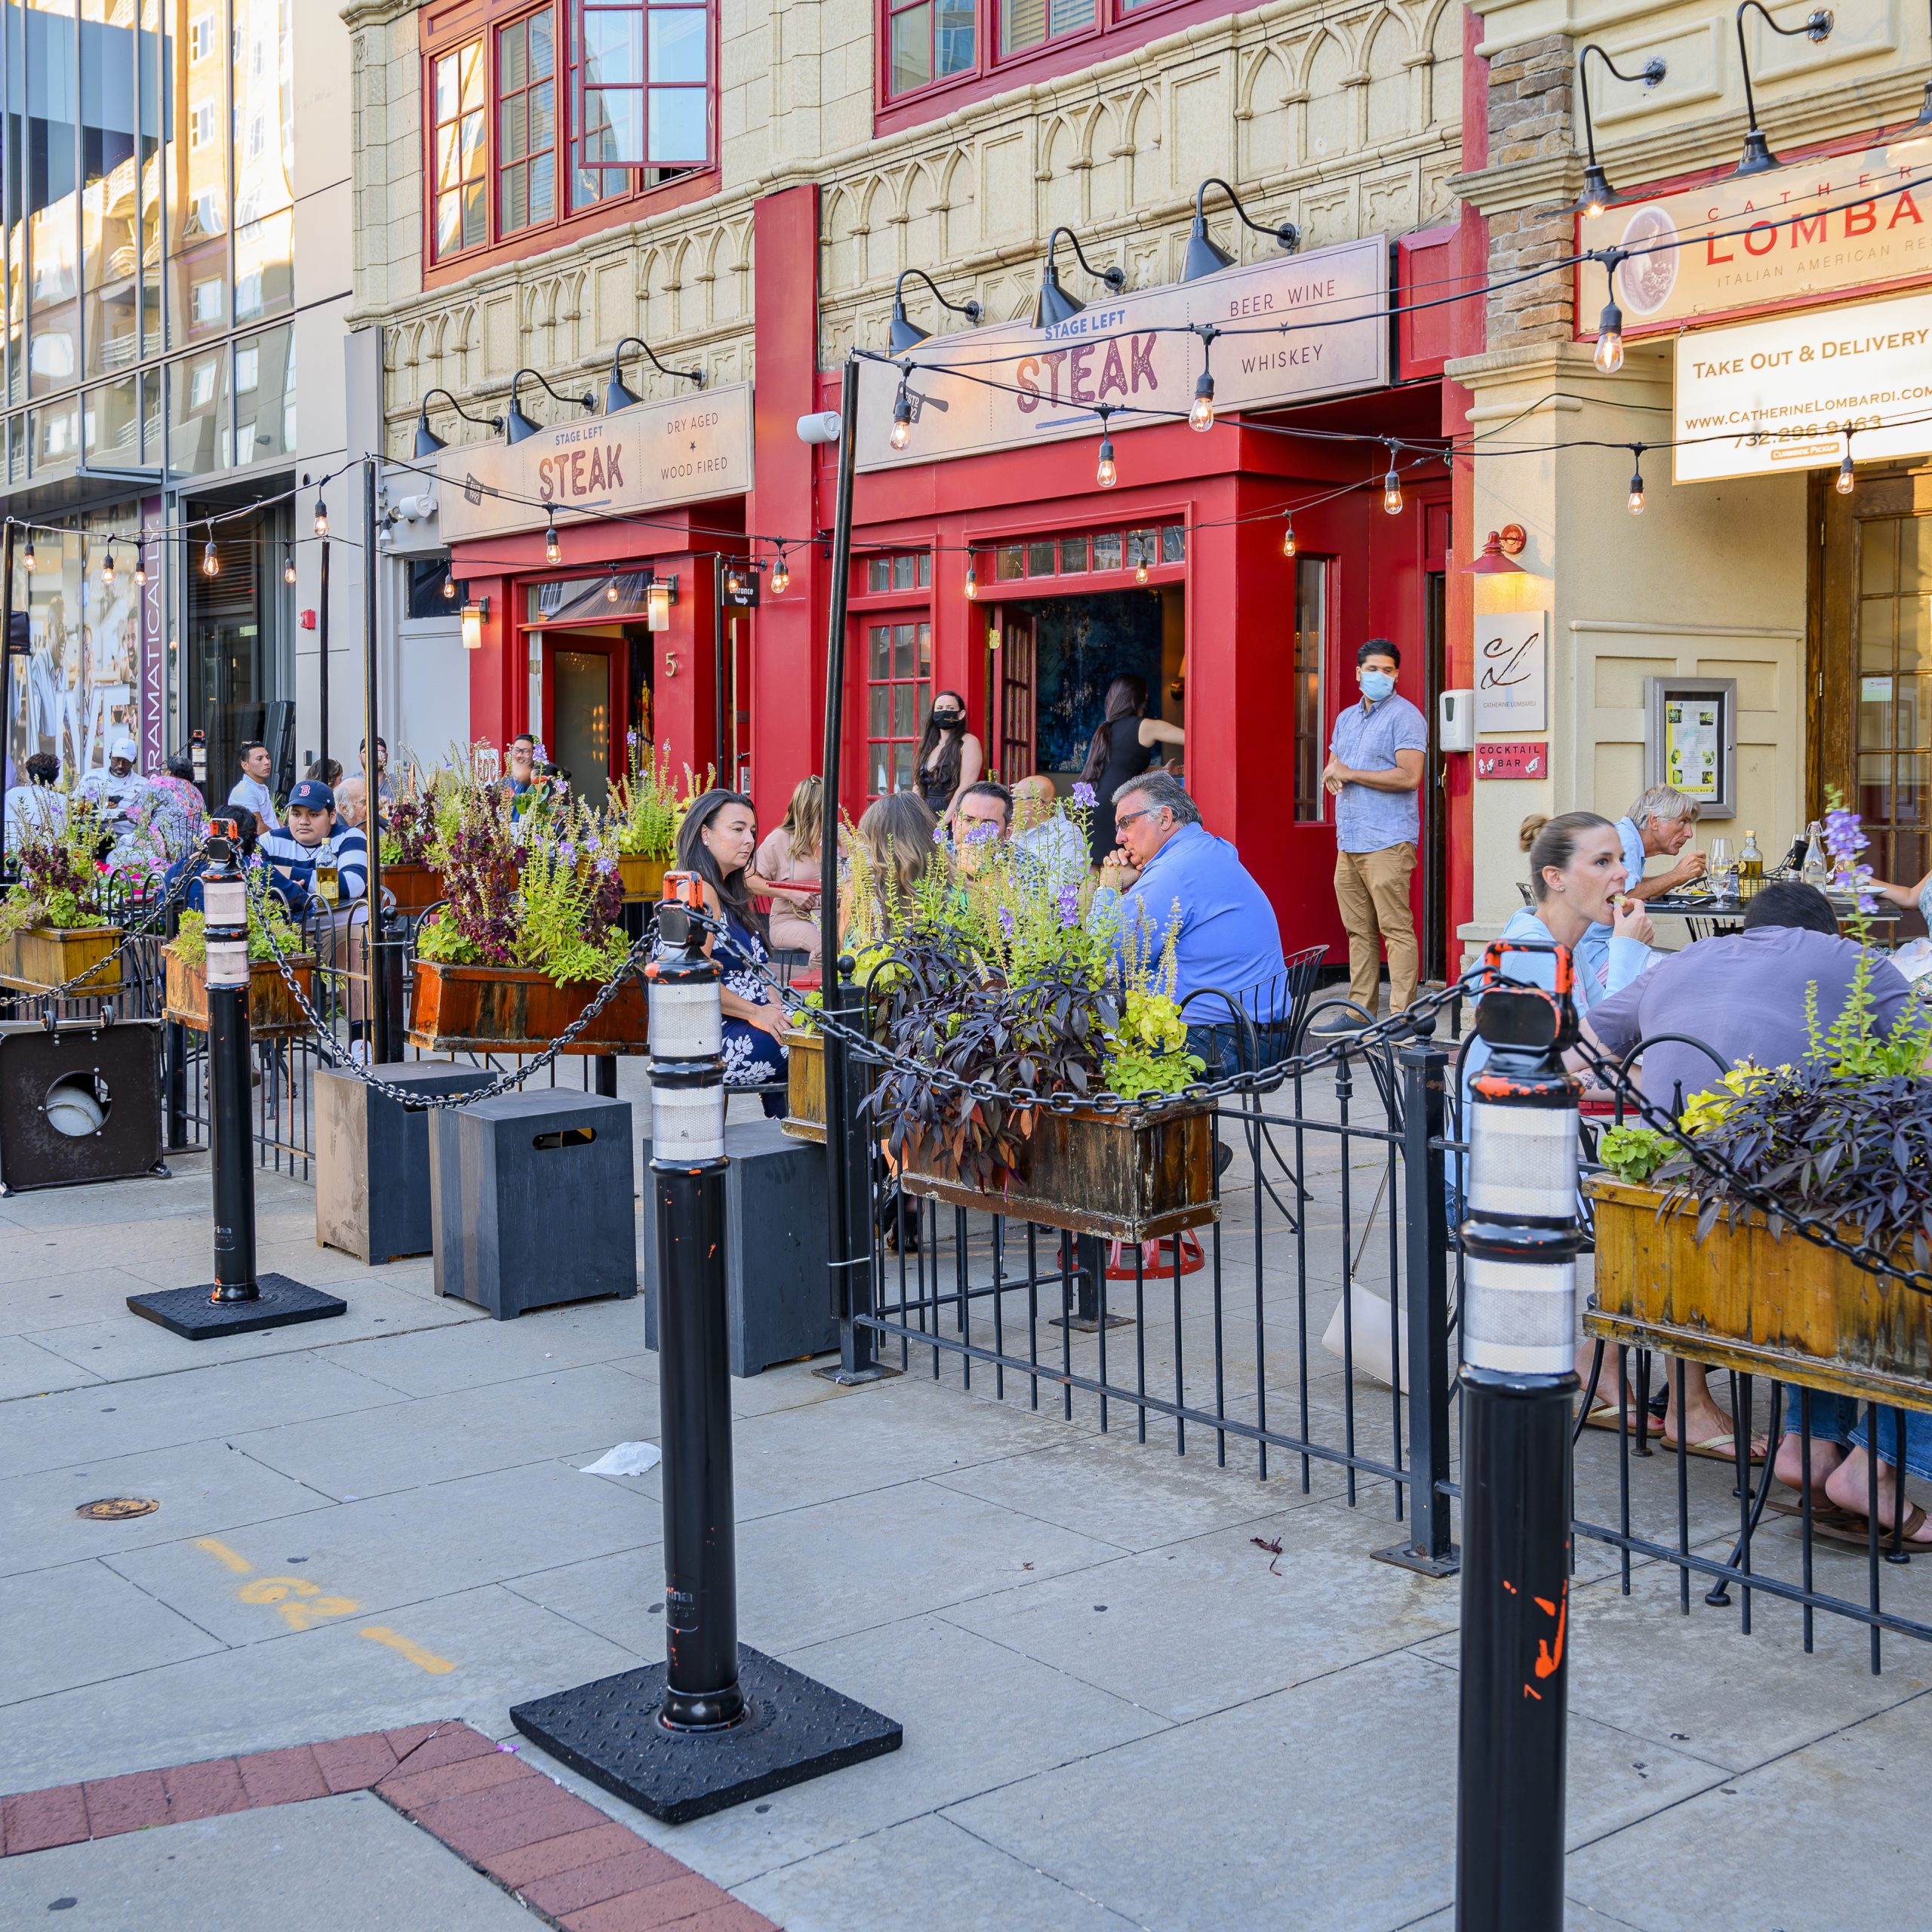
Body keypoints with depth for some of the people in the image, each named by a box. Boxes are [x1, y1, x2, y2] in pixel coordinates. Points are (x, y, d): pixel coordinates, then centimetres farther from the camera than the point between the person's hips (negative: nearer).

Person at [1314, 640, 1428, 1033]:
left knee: (1396, 930, -8)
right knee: (1358, 930, 10)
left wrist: (1349, 774, -10)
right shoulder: (1347, 717, 20)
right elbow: (1332, 768, 27)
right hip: (1348, 842, 8)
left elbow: (1409, 776, -16)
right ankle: (1359, 1010, 15)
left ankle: (1401, 1015, -8)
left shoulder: (1405, 717, -5)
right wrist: (1332, 772, 1)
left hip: (1387, 842, -8)